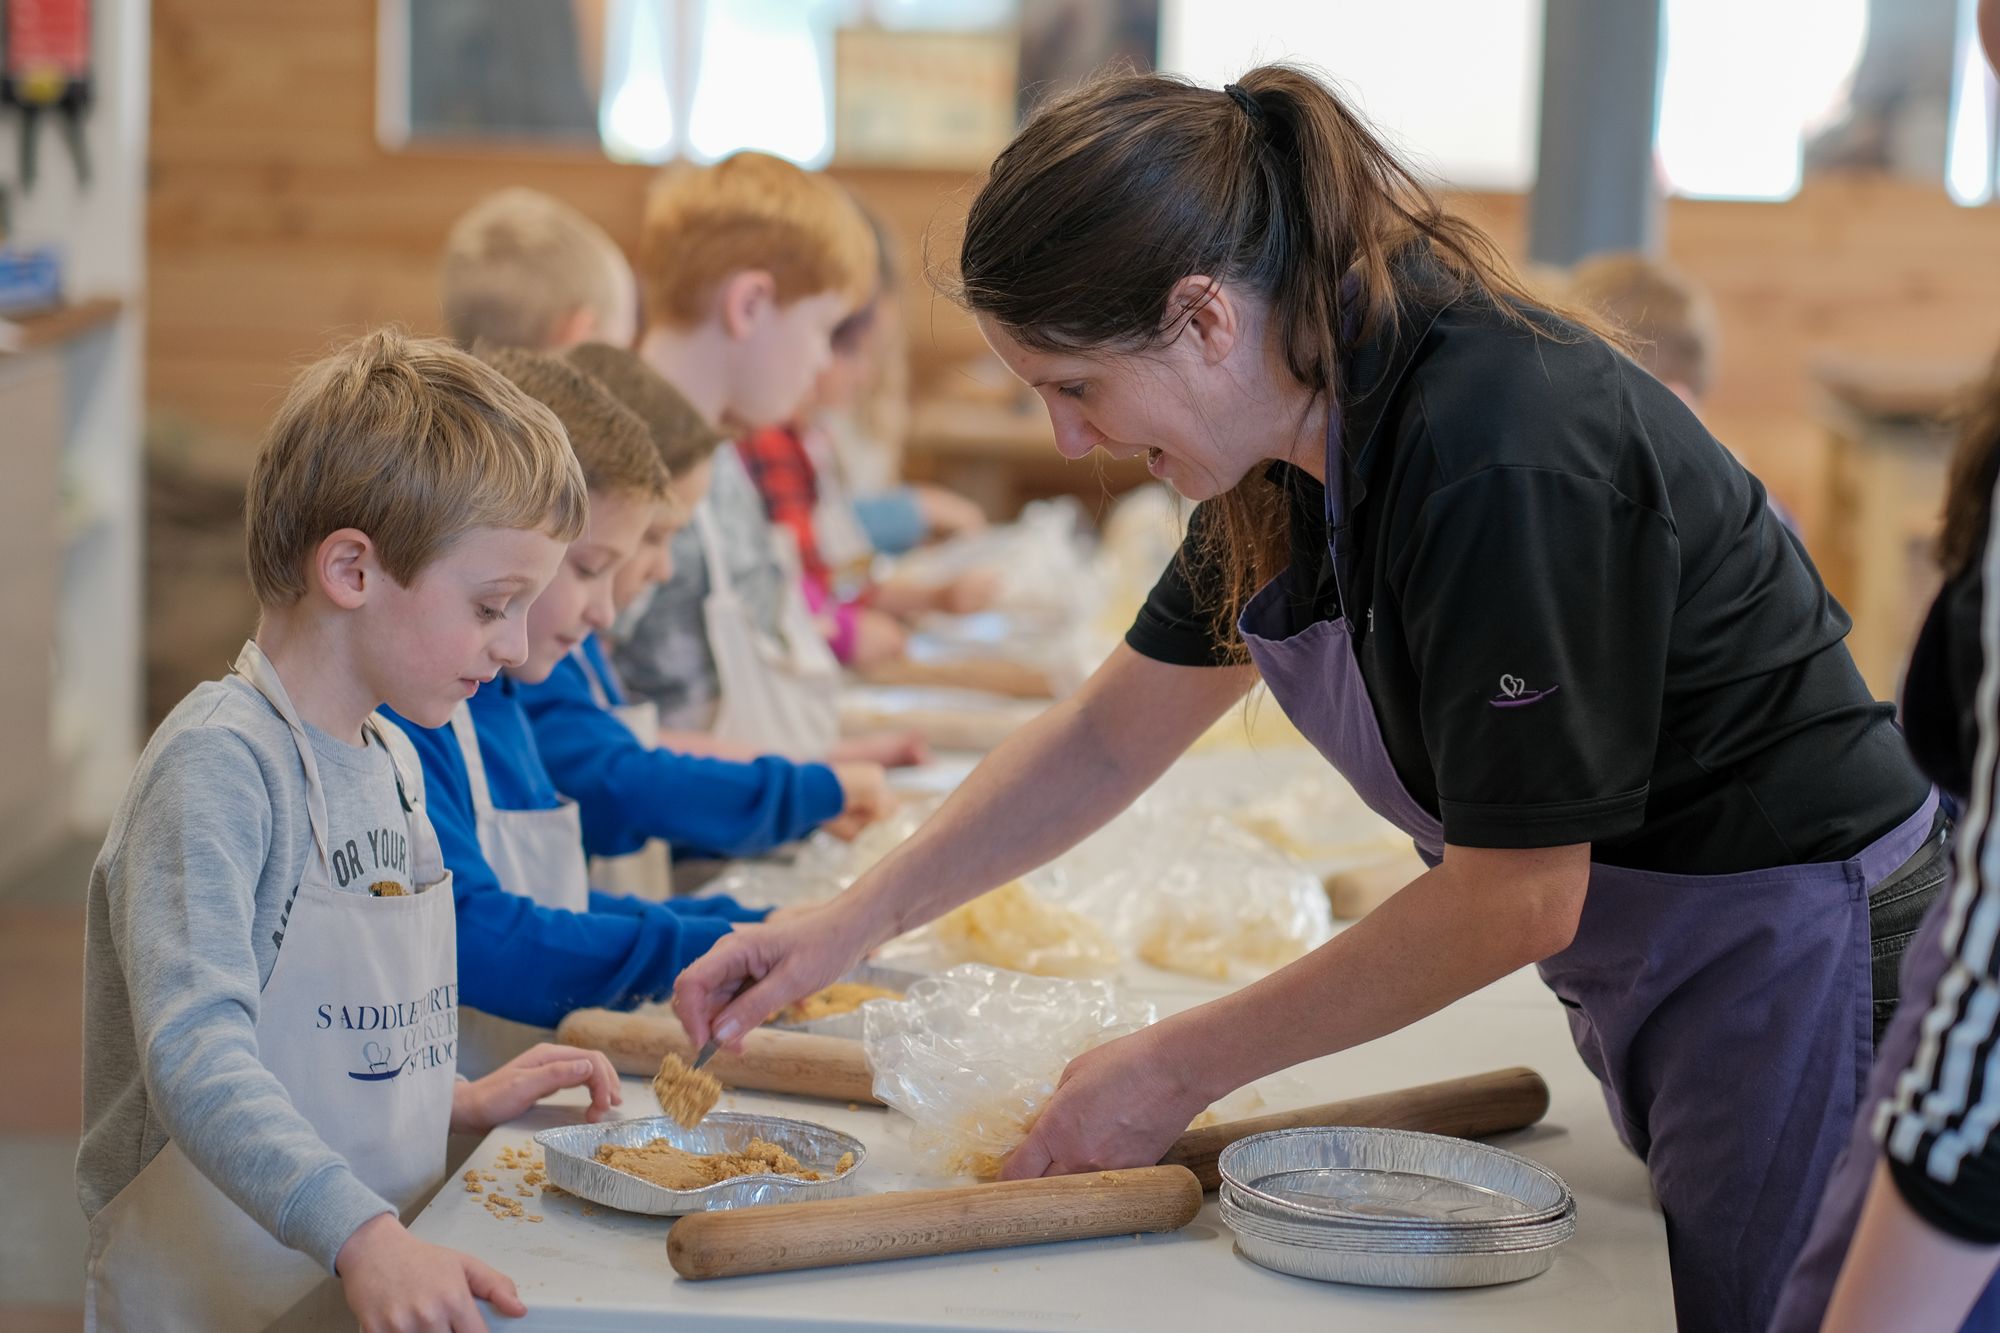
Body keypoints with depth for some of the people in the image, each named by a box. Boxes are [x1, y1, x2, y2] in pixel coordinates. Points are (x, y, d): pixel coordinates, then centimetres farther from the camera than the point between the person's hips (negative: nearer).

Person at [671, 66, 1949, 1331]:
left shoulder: (1503, 458, -28)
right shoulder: (1298, 457, 0)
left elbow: (1513, 900, -23)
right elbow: (1106, 741, 12)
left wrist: (1177, 1070, -15)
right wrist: (851, 922, 4)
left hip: (1802, 977, -8)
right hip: (1644, 983, 8)